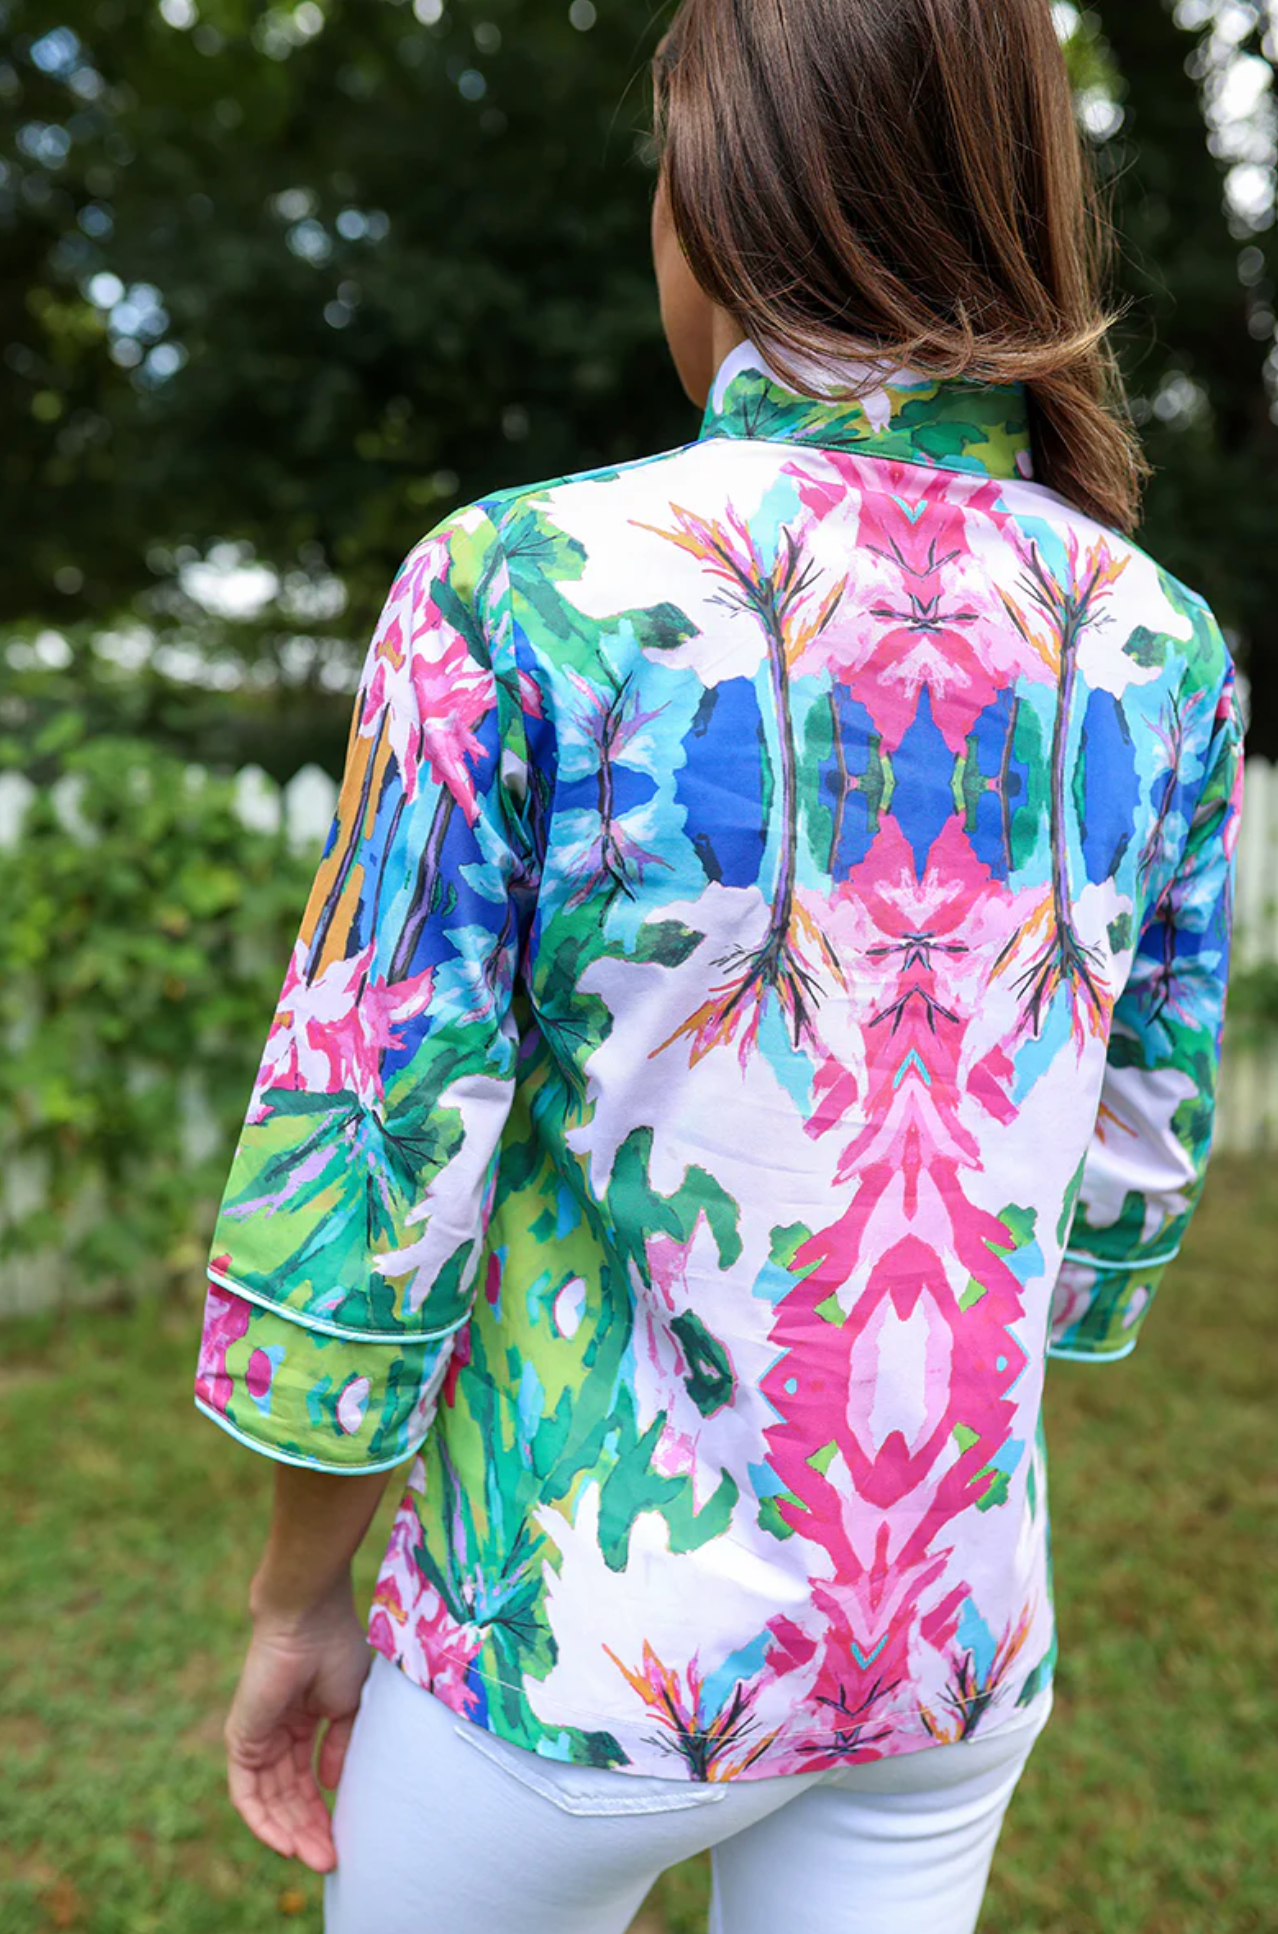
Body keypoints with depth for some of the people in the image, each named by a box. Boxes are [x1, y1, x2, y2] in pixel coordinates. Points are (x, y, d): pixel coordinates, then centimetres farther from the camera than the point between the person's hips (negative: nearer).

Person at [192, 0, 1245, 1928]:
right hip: (963, 1630, 4)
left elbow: (364, 1155, -15)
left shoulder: (522, 589, -18)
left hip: (581, 1639, -3)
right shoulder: (1162, 653, -5)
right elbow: (1140, 1163, 3)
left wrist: (298, 1595, 1)